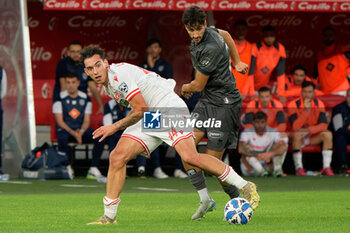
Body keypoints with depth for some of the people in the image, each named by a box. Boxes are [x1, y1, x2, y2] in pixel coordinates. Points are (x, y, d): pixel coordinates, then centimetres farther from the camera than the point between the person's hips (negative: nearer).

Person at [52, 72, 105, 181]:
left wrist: (81, 132, -19)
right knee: (62, 138, -39)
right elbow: (60, 121, -8)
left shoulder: (85, 98, 7)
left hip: (81, 130, 3)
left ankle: (93, 169, -23)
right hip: (65, 129, -3)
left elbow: (86, 121, 4)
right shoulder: (60, 98, -2)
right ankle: (67, 167, -23)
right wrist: (73, 133, -22)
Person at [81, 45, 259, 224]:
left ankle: (246, 187, -17)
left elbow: (141, 109, -19)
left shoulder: (119, 75, -19)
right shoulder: (107, 83, 11)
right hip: (148, 120, 9)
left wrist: (115, 127, -13)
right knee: (117, 157, -7)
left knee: (189, 157, -26)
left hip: (169, 109, -9)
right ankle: (109, 216, 0)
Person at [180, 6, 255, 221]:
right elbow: (225, 35, 26)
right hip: (206, 103, 9)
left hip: (224, 105, -9)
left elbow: (198, 86, -17)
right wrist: (236, 62, 32)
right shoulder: (207, 33, 2)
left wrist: (184, 89, 6)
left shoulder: (210, 49, -26)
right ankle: (205, 199, -2)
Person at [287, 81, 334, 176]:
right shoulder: (293, 105, -15)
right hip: (299, 137, -3)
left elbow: (324, 125, -14)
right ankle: (299, 168, -32)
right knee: (296, 135, -36)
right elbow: (295, 127, -25)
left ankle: (326, 167, -25)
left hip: (313, 137, 3)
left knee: (327, 134, -22)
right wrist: (306, 109, -32)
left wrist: (308, 130, -30)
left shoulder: (319, 104, -5)